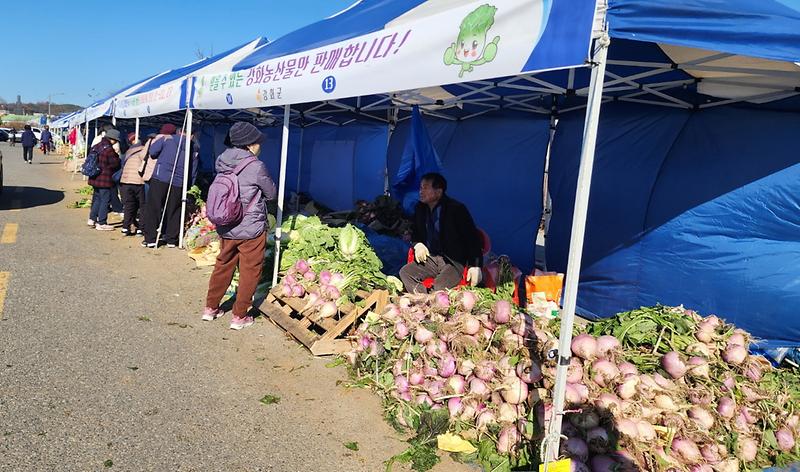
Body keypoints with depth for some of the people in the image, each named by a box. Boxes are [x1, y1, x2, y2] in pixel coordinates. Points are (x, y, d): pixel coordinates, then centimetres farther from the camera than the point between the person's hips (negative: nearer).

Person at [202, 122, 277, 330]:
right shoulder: (256, 166, -17)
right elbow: (271, 193, -3)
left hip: (225, 228, 6)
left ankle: (210, 308, 32)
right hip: (251, 230, -6)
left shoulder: (223, 161, 0)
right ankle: (239, 316, 16)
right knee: (249, 272, 8)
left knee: (223, 266, 21)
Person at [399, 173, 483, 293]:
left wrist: (475, 266, -21)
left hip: (454, 261, -6)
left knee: (439, 286, -33)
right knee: (404, 272, -18)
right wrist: (418, 244, -3)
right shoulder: (420, 208, 6)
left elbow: (473, 238, -11)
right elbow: (415, 233, 21)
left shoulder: (456, 209, -12)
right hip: (430, 258, 6)